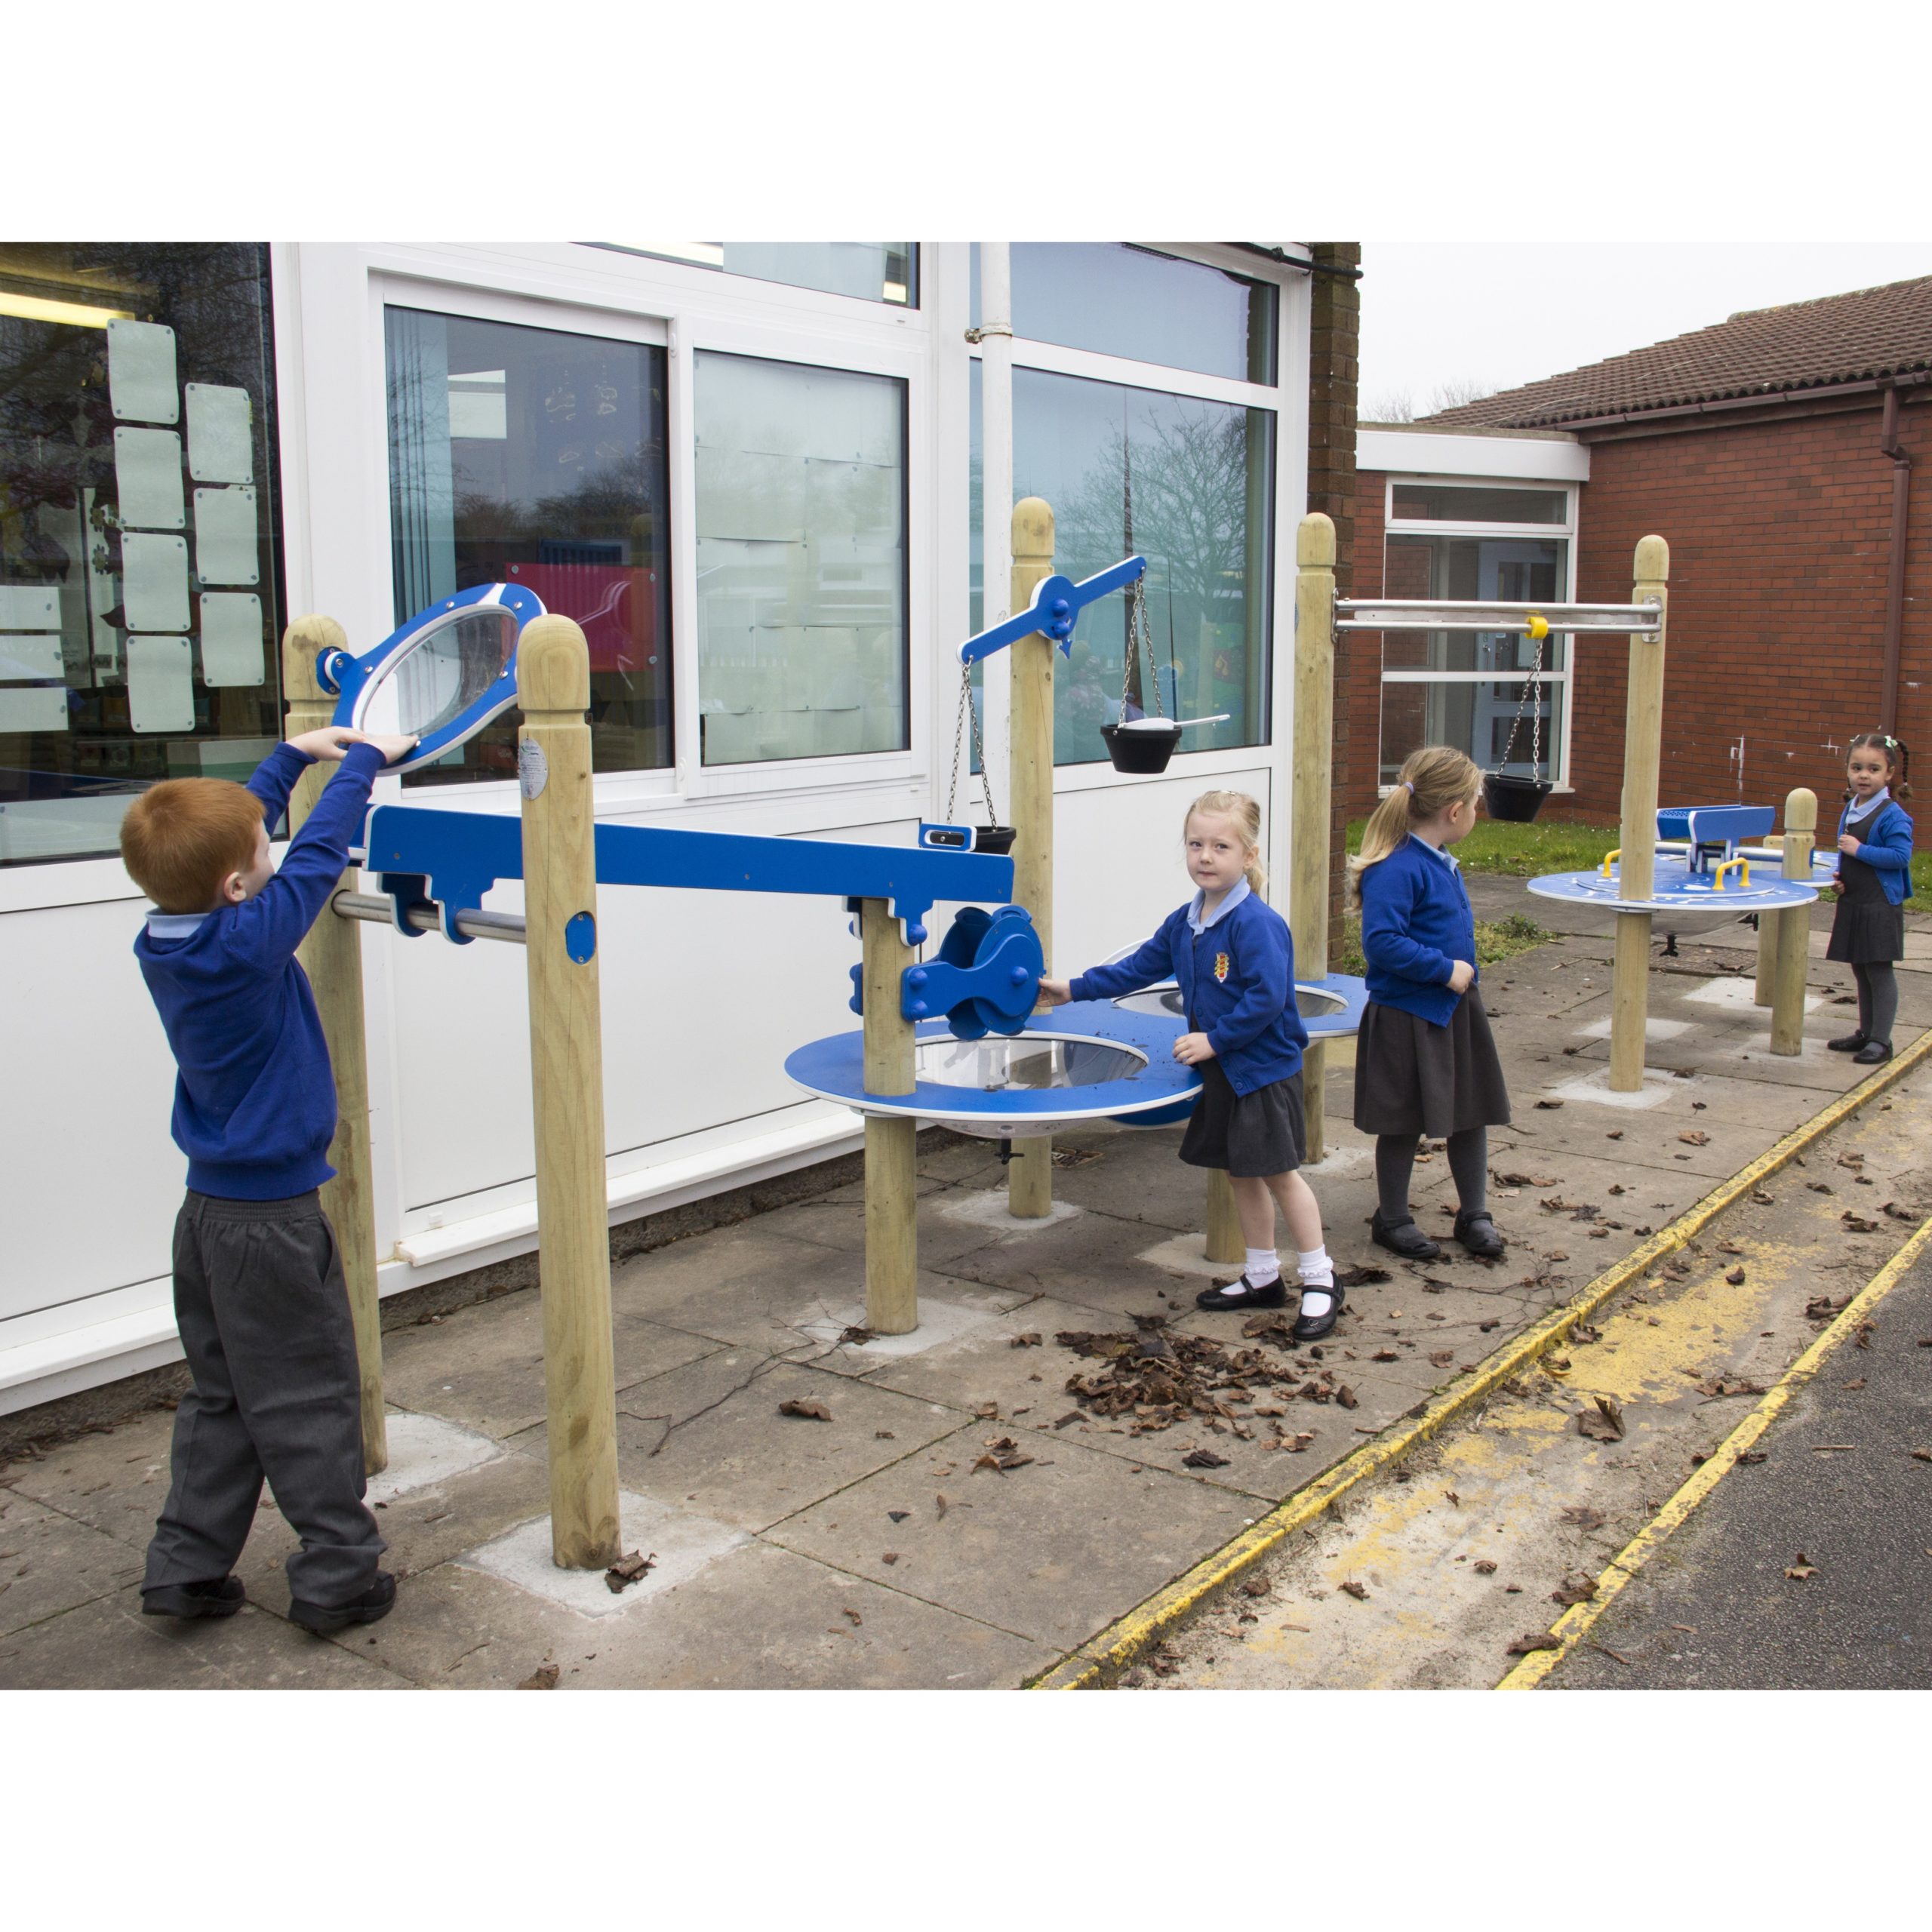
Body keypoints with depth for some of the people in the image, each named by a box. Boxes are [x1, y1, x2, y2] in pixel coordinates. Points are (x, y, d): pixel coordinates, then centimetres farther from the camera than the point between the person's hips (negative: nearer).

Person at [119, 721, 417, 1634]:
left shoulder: (164, 940, 0)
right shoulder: (248, 943, -23)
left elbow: (229, 826, 13)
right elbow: (316, 856, -14)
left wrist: (294, 754, 19)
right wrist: (362, 761, 0)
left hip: (211, 1210, 8)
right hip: (272, 1217, -8)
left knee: (222, 1396, 19)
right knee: (309, 1400, 3)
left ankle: (187, 1568, 25)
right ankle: (337, 1575, 12)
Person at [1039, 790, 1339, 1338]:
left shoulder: (1256, 922, -20)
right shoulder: (1183, 922, 6)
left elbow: (1267, 997, -25)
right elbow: (1138, 968, 15)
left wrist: (1214, 1040, -21)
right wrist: (1074, 989, 13)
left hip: (1264, 1068, -8)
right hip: (1221, 1070, 8)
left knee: (1277, 1171, -1)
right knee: (1241, 1172, 15)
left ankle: (1320, 1282, 13)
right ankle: (1262, 1278, 29)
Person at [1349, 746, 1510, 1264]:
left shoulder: (1441, 862, 7)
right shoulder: (1397, 868, -23)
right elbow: (1381, 940, -30)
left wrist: (1464, 974, 11)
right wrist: (1445, 970, -23)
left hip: (1456, 1009, 9)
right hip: (1407, 1018, -9)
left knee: (1472, 1113, 14)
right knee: (1404, 1124, 6)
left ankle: (1474, 1214, 30)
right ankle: (1392, 1219, 24)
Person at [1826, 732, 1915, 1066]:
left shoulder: (1892, 815, -15)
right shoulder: (1850, 809, 10)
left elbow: (1901, 856, -23)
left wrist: (1860, 850, -23)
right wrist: (1840, 877, 6)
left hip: (1880, 906, -8)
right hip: (1852, 903, 8)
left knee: (1879, 970, -2)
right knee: (1860, 970, 15)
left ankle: (1881, 1040, 5)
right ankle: (1865, 1033, 27)